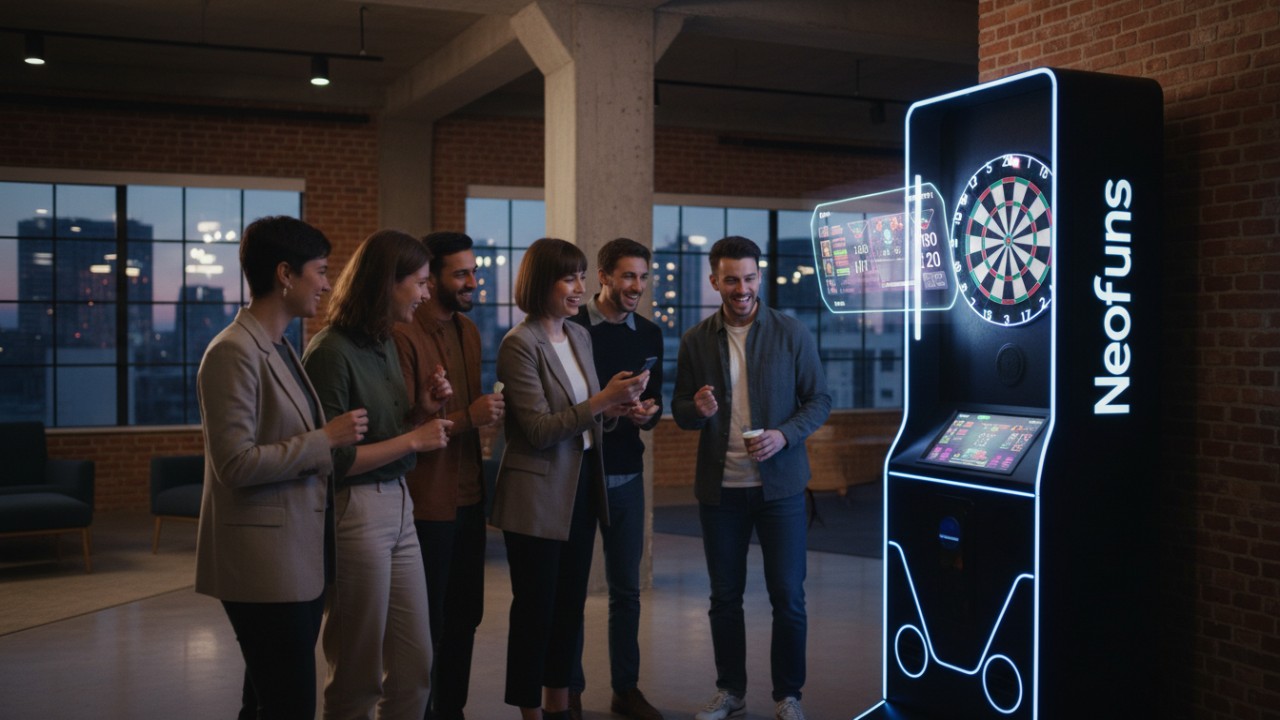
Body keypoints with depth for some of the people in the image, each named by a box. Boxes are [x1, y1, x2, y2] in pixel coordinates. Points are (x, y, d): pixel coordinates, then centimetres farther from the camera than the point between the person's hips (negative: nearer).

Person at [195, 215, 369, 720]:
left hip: (300, 557, 9)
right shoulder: (234, 352, -16)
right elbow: (236, 464, -21)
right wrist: (326, 440, -16)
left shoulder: (282, 349, 13)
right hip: (265, 564, -9)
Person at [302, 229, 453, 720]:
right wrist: (414, 440, -14)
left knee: (416, 663, 12)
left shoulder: (384, 343, 9)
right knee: (358, 675, 7)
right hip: (356, 511, -8)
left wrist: (422, 410, 2)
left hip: (398, 506, 8)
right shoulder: (331, 351, -15)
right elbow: (332, 460, -17)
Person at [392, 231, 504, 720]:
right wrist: (469, 417, -21)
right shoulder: (403, 336, -16)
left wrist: (488, 410, 4)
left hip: (468, 496, 8)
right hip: (427, 503, -7)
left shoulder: (468, 330, 11)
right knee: (427, 623, 5)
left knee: (465, 615, 15)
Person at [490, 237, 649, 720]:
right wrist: (602, 399, -24)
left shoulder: (580, 336, 8)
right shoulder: (519, 345, -15)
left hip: (583, 486, 8)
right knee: (535, 608, 4)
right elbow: (539, 430, -19)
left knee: (570, 603, 15)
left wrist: (611, 409, -5)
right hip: (537, 497, -7)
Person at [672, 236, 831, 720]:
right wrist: (697, 409, -17)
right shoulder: (696, 341, 2)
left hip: (779, 484, -2)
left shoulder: (792, 334, -3)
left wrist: (784, 435, -18)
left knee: (788, 596, 3)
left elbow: (819, 400, -1)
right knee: (725, 597, 11)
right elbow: (680, 411, 7)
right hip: (720, 487, 2)